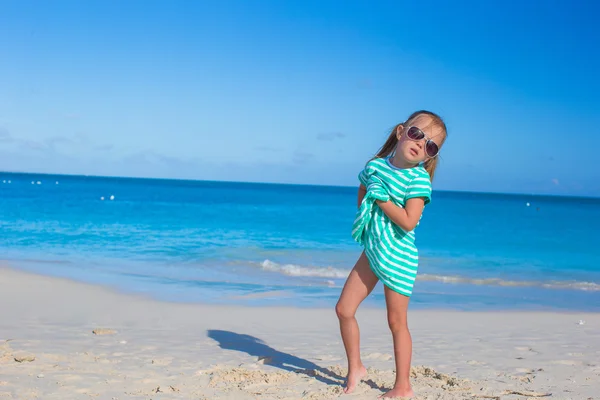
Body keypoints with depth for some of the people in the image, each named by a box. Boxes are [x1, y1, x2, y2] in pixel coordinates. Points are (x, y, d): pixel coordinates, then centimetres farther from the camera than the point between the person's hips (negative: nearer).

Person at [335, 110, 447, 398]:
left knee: (396, 322, 3)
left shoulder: (418, 180, -16)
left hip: (398, 258, -6)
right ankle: (355, 369, 26)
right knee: (344, 309, 7)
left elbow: (409, 222, -25)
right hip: (372, 252, 6)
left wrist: (380, 197, -20)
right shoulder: (376, 165, 2)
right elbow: (362, 198, 18)